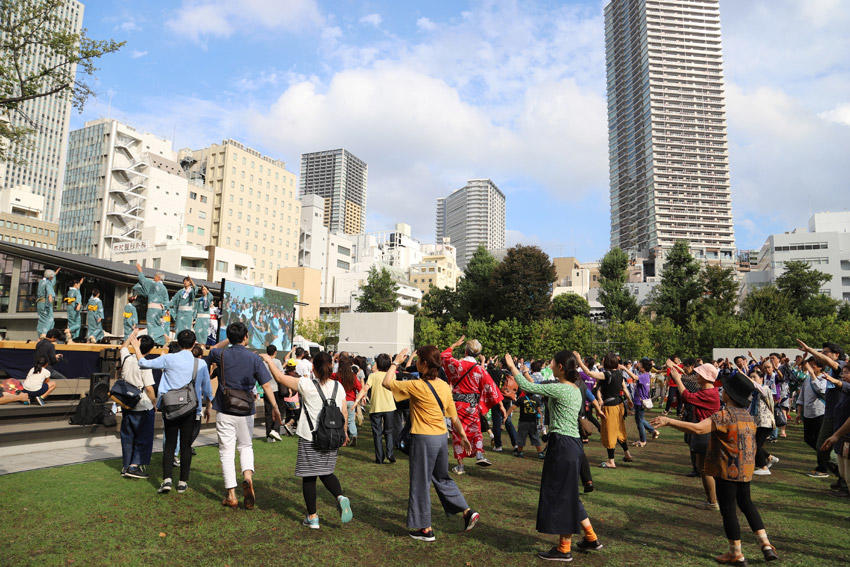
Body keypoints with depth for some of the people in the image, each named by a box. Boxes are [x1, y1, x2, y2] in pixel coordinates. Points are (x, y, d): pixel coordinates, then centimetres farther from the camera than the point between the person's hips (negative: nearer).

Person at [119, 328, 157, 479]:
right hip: (143, 407, -7)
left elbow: (124, 346, 24)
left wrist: (133, 333, 34)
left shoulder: (126, 358, 0)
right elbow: (149, 388, -18)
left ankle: (126, 467, 23)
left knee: (127, 437, 16)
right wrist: (155, 402, -5)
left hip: (127, 406, 7)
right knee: (143, 438, 4)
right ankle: (135, 466, -1)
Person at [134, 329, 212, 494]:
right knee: (186, 445, 8)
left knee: (169, 444, 8)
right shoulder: (201, 363, -2)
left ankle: (167, 479, -2)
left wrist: (136, 348, 23)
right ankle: (183, 482, 12)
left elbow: (144, 363, 6)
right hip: (190, 409, 0)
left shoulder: (169, 359, -6)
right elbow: (207, 390, 8)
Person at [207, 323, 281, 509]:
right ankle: (248, 476, -6)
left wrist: (228, 341, 22)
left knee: (227, 451, 7)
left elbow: (212, 351, 22)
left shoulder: (221, 355, -4)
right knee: (246, 446, 19)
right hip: (246, 411, 0)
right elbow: (266, 384, -9)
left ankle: (231, 495, 7)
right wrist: (275, 407, -5)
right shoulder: (255, 359, -5)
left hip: (224, 411, 0)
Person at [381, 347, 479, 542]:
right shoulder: (444, 386, 3)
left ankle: (425, 529, 17)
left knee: (420, 482, 7)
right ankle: (468, 512, 19)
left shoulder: (417, 386, -17)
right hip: (441, 437, 7)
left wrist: (396, 362, 2)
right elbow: (454, 417, 8)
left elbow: (386, 382, -9)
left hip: (423, 439, -7)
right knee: (442, 478, 23)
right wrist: (463, 436, 19)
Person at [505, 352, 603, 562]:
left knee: (560, 495, 2)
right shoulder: (575, 389, 10)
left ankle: (564, 549, 14)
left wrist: (512, 367, -1)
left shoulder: (560, 389, -18)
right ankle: (591, 538, 29)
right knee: (568, 496, 21)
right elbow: (539, 390, 22)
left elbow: (529, 388, -13)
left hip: (562, 445, -9)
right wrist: (528, 376, 24)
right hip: (574, 444, 9)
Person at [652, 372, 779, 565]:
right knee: (746, 503, 25)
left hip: (727, 470, -8)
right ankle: (765, 544, 24)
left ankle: (736, 554, 15)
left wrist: (669, 421, -32)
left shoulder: (724, 416, -22)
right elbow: (752, 445, 17)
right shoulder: (748, 416, 6)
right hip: (745, 470, 8)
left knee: (728, 509, 4)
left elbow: (698, 429, -34)